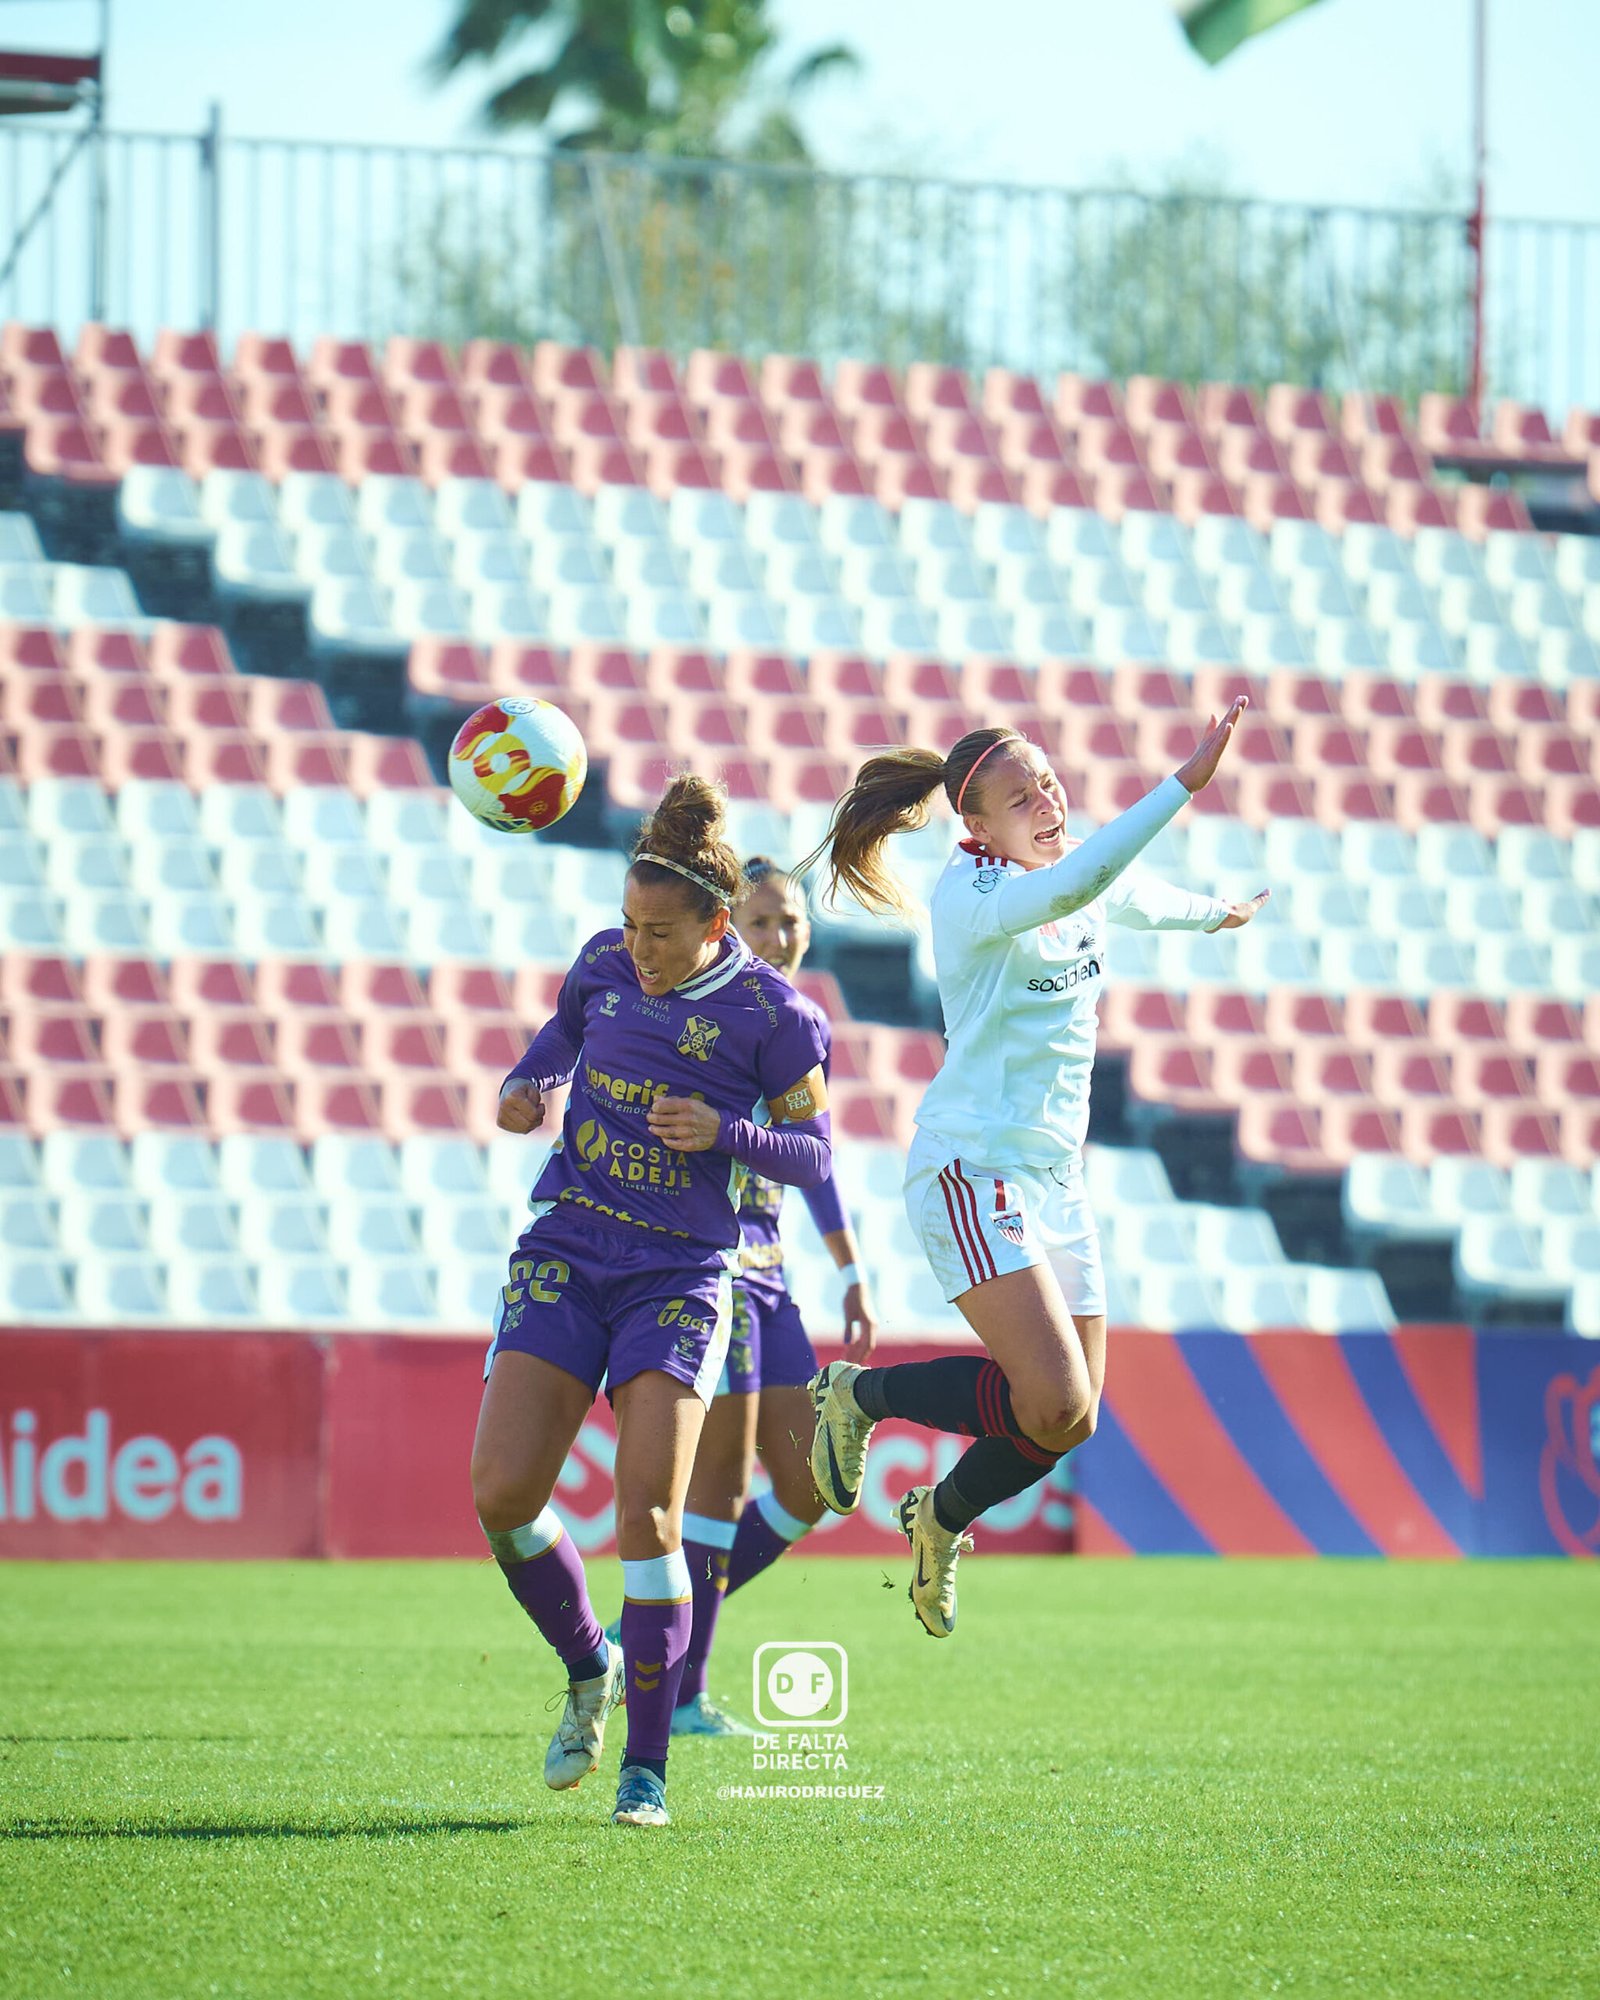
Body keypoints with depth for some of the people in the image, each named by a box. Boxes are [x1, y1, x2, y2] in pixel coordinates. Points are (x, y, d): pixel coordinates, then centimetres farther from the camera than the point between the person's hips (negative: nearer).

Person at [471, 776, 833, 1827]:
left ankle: (647, 1766, -2)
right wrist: (527, 1085, 2)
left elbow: (812, 1153, -2)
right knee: (502, 1494, -10)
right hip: (566, 1254, 4)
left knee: (648, 1513, -14)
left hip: (679, 1276, -4)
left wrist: (723, 1130, -20)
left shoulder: (772, 1015, -10)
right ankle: (589, 1669, 18)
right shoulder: (605, 962, 2)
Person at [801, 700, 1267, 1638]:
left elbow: (1142, 897, 33)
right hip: (972, 1168, -8)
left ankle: (943, 1519, 34)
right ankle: (860, 1395, 4)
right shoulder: (971, 894, -18)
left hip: (1057, 1176, 8)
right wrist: (1187, 780, -43)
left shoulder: (1095, 881, 8)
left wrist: (1217, 913, 51)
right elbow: (1071, 886, -38)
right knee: (1053, 1403, -20)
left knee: (1072, 1418, 6)